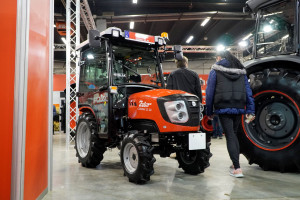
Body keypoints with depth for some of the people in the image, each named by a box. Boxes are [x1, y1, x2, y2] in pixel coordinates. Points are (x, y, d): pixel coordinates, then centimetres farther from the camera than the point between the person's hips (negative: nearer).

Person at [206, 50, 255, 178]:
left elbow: (210, 92, 1)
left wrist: (209, 112, 6)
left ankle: (237, 169, -7)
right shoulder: (241, 71, 16)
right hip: (239, 108, 4)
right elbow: (248, 91, 10)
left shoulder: (215, 71, 4)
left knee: (230, 136, -3)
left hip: (223, 108, -4)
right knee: (234, 134, 19)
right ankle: (235, 164, 24)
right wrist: (250, 110, 9)